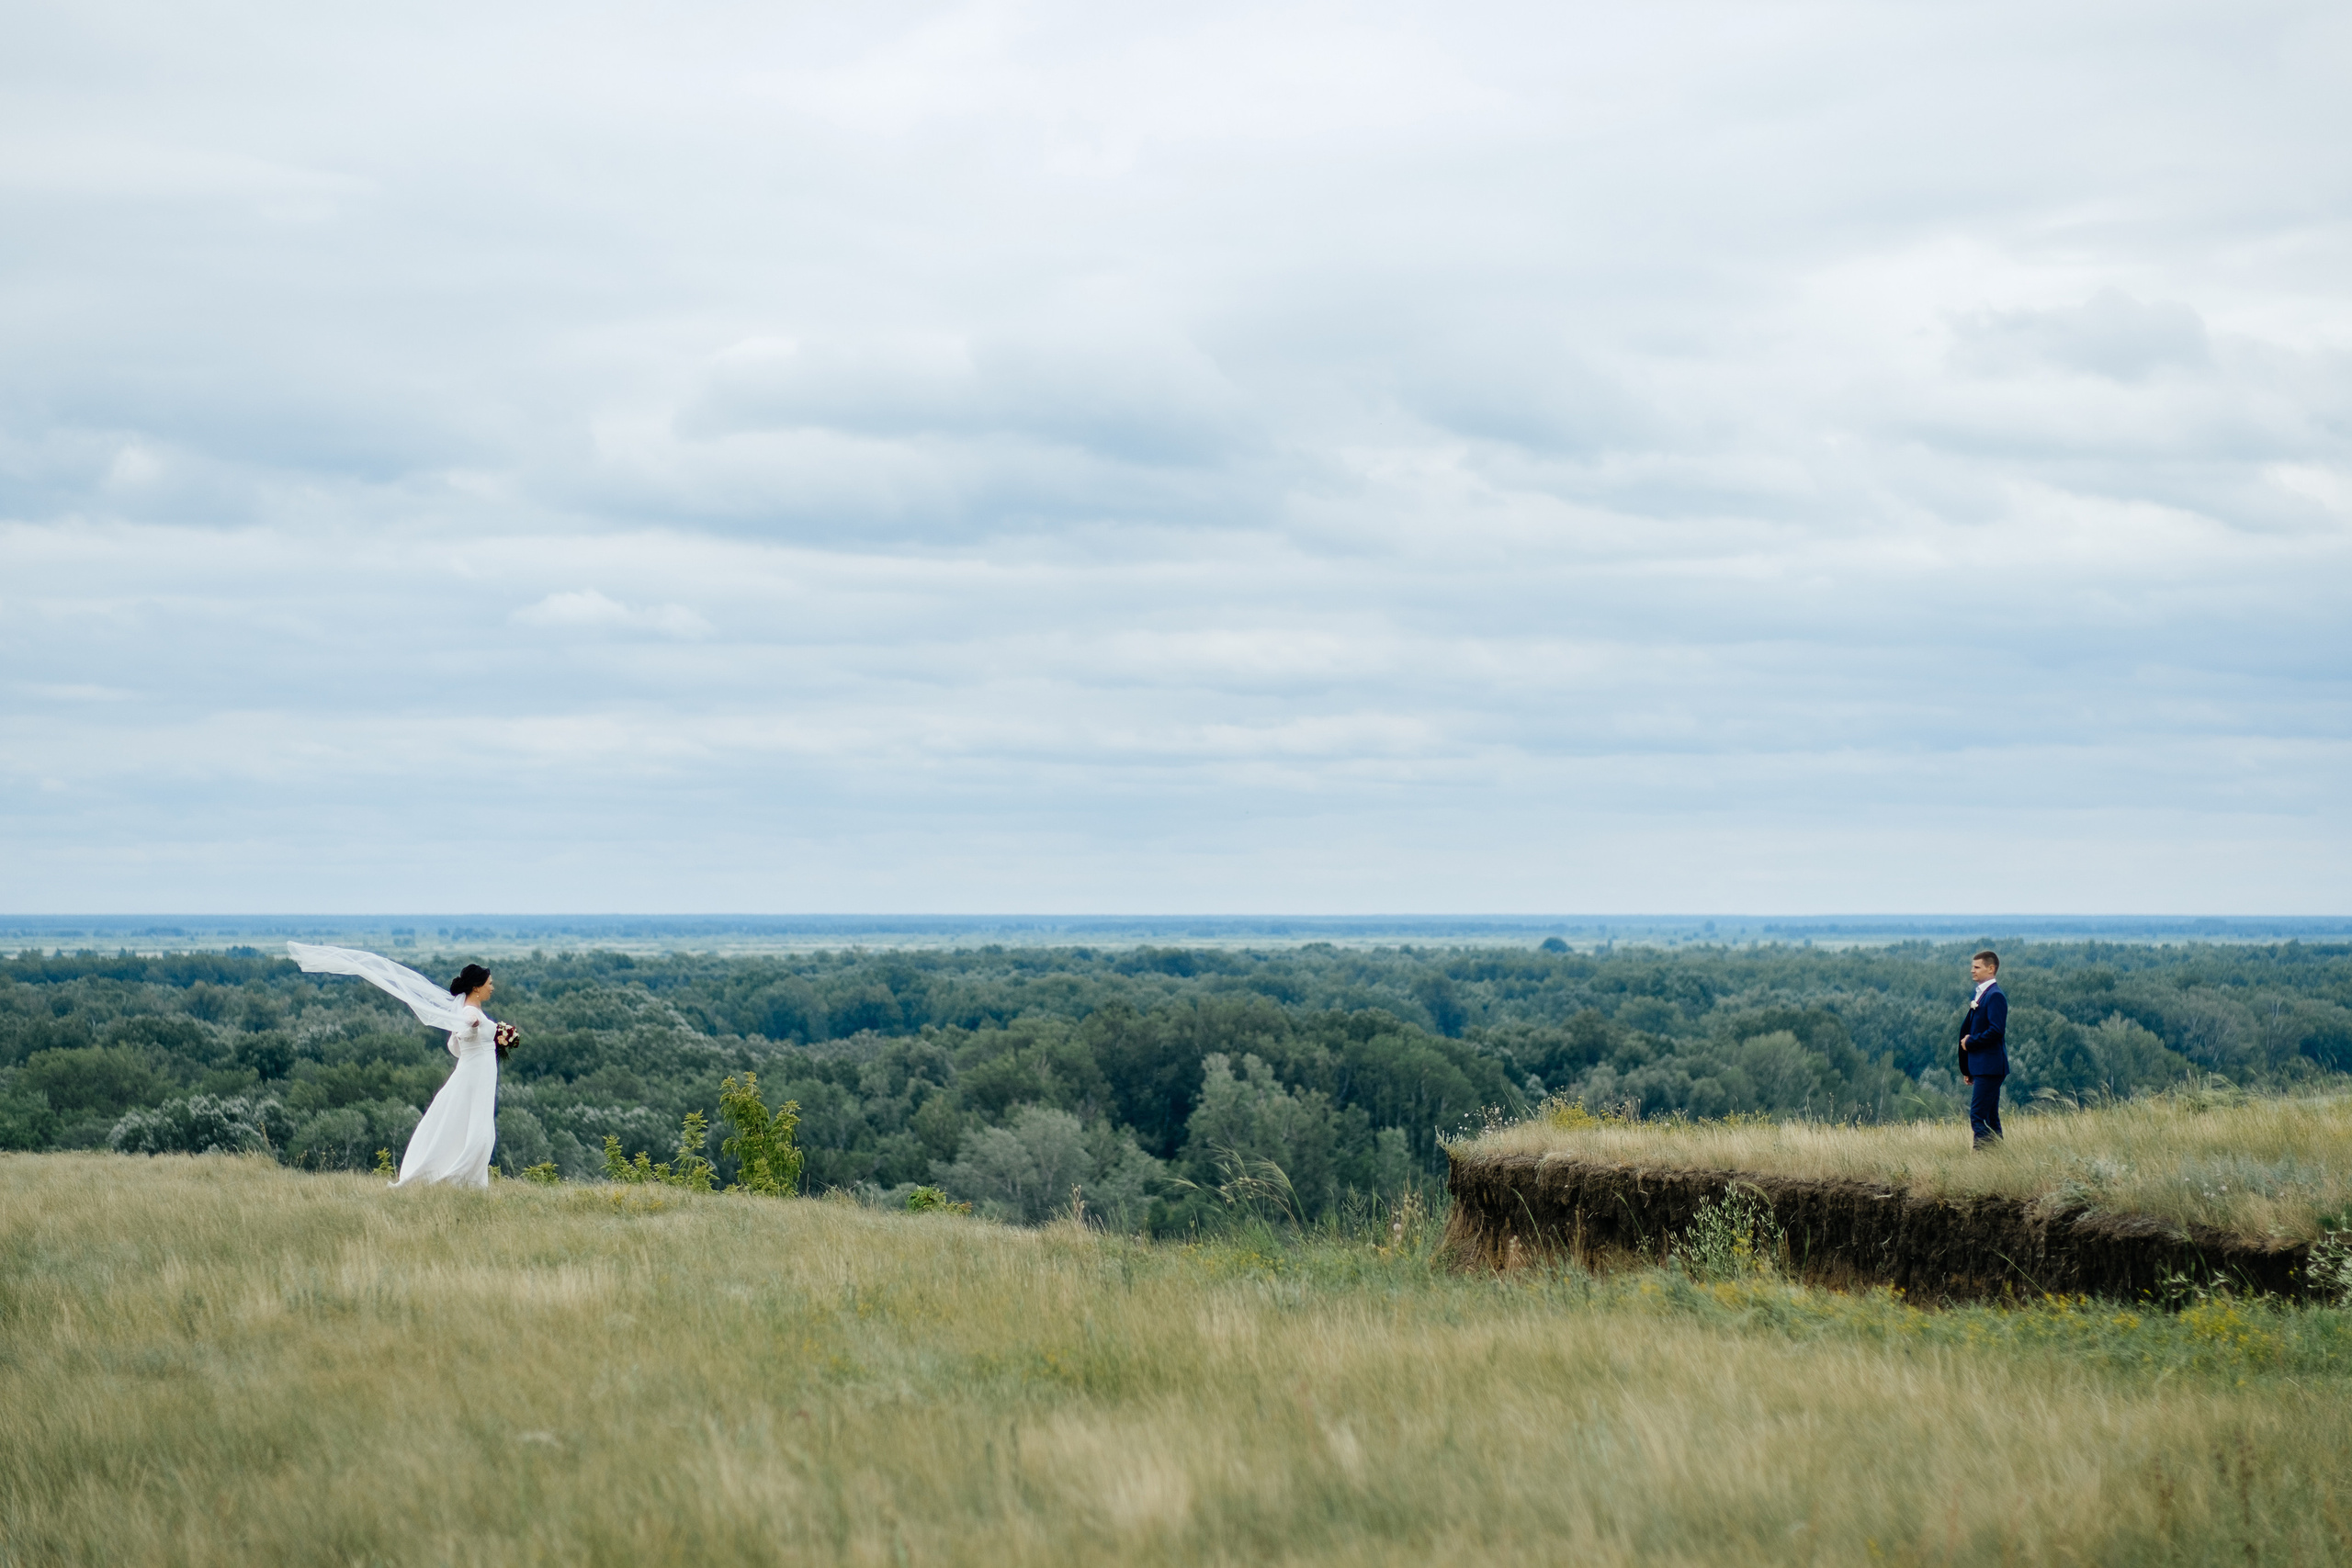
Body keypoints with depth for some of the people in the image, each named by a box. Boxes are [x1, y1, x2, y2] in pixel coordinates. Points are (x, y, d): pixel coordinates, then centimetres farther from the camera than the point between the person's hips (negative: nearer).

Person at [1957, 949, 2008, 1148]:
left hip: (1989, 1067, -10)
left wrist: (1971, 1042, -12)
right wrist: (1967, 1069, 17)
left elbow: (1996, 1030, -23)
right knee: (1990, 1117, 11)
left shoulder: (1995, 996, -13)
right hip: (1980, 1067, 10)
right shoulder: (1978, 994, 16)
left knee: (1977, 1116, -14)